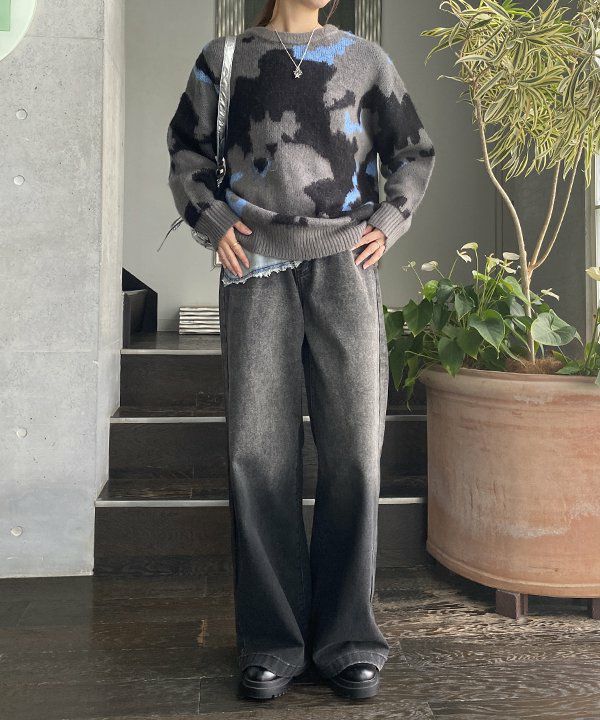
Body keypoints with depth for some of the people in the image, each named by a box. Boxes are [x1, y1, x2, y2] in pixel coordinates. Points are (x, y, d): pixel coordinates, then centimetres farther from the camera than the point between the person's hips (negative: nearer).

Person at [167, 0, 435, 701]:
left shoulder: (365, 59, 17)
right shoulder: (225, 58, 15)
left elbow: (414, 151, 22)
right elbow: (186, 147, 21)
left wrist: (388, 222, 6)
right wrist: (213, 220, 5)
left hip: (344, 261, 1)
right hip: (256, 264, 0)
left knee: (353, 450, -4)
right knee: (258, 451, -4)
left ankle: (346, 637, 11)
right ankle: (272, 642, 9)